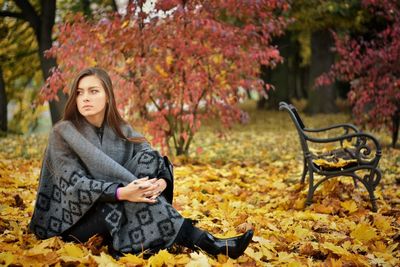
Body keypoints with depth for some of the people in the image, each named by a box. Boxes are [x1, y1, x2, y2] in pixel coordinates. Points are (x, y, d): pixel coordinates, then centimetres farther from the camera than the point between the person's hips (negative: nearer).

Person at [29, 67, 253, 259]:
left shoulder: (121, 131, 4)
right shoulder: (62, 133, -11)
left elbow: (156, 162, -6)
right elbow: (74, 184, -22)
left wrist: (160, 183, -30)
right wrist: (121, 193, -36)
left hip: (115, 209, 4)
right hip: (71, 221, -4)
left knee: (148, 161, -20)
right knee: (133, 202, -32)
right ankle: (204, 243, -32)